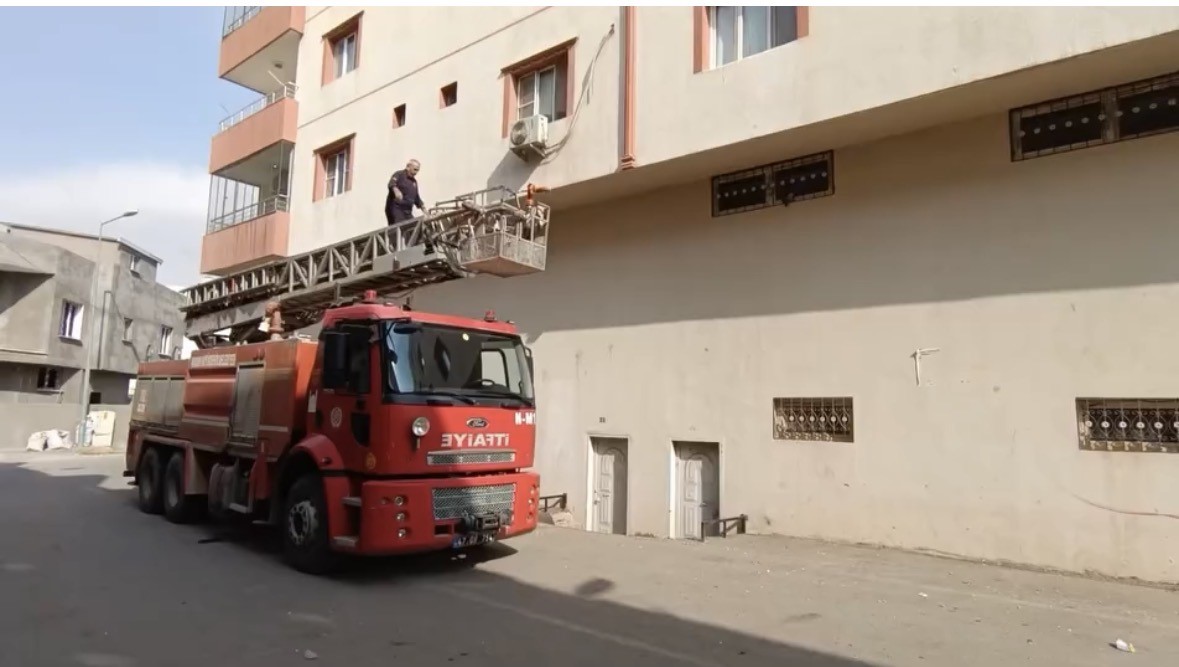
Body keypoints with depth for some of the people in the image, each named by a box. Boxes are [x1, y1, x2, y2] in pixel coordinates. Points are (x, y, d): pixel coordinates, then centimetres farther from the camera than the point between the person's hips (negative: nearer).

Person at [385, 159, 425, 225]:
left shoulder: (414, 181, 20)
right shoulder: (399, 174, -2)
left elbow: (417, 199, 27)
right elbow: (391, 184, -23)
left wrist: (424, 210, 19)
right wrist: (396, 191, -44)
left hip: (408, 212, 7)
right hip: (395, 209, -7)